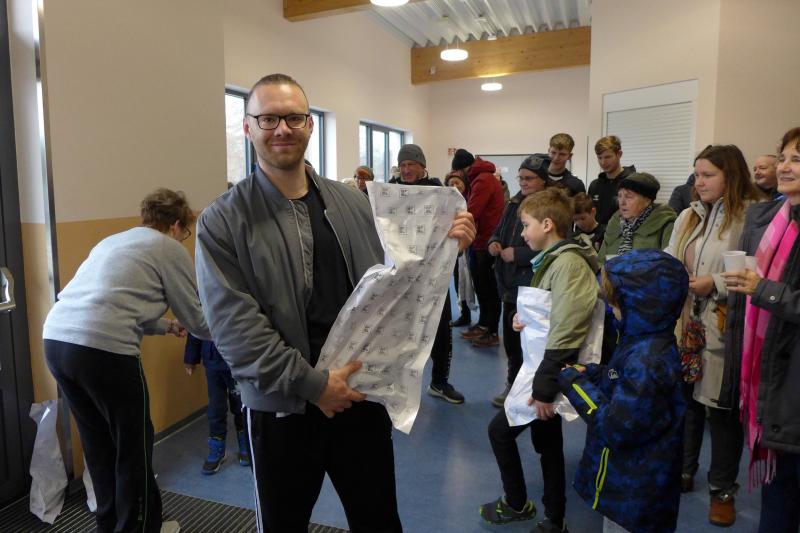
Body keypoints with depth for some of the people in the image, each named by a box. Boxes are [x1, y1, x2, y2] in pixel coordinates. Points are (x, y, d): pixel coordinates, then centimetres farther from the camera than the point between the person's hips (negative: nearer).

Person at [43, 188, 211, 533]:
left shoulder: (112, 241, 27)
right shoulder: (170, 249, 5)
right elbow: (198, 319, 8)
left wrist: (165, 326, 41)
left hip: (56, 339, 8)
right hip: (103, 349, -8)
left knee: (99, 442, 22)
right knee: (134, 445, 11)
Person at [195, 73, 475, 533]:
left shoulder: (353, 203, 4)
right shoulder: (223, 221, -7)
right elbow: (233, 325, -14)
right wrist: (312, 383, -18)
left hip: (361, 396, 3)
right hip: (283, 408, -2)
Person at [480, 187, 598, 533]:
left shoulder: (566, 263, -21)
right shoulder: (553, 260, 9)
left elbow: (565, 334, -26)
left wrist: (544, 389, -24)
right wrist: (527, 322, 2)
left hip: (552, 372, -9)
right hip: (545, 368, 9)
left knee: (500, 429, 3)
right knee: (547, 442, 17)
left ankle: (516, 504, 25)